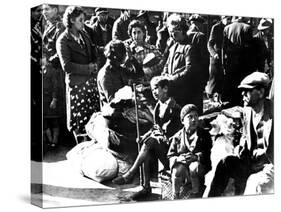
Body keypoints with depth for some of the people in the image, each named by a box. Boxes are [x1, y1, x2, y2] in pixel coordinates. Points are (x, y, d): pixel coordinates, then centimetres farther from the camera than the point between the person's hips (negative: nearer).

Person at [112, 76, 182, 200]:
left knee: (149, 142, -32)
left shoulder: (174, 107, -9)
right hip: (158, 139, 6)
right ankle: (146, 187, -27)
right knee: (147, 152, -26)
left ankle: (130, 175, -30)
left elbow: (172, 131, -15)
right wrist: (150, 132, -2)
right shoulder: (158, 106, 16)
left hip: (168, 142, -6)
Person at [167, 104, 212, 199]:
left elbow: (208, 154, -1)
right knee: (178, 169, -34)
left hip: (200, 164, -1)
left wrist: (196, 157, -20)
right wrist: (178, 158, -17)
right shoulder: (177, 137, 11)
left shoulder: (204, 134, 9)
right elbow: (170, 155, 7)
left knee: (194, 167, -36)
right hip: (181, 163, 1)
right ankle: (175, 197, -16)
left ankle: (195, 195, -16)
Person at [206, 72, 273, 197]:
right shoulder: (247, 110, 8)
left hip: (271, 163, -6)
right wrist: (241, 147, 1)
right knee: (225, 163, -15)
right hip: (252, 159, 6)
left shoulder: (273, 111, -14)